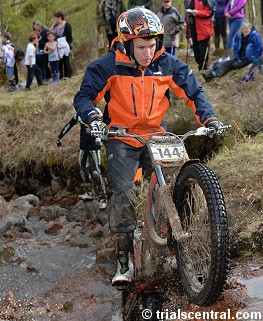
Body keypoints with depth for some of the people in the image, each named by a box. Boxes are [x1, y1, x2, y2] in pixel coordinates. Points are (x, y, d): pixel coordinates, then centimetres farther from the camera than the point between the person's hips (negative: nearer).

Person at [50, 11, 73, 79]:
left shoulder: (67, 25, -7)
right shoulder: (56, 25, 12)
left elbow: (68, 36, -10)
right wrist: (53, 24, 2)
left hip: (64, 46, -6)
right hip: (57, 46, 6)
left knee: (66, 60, 1)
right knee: (59, 61, 6)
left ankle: (68, 75, 7)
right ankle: (59, 76, 11)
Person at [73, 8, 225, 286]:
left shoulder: (169, 65, -5)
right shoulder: (108, 66, -12)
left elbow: (193, 93, 3)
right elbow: (84, 97, -8)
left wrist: (209, 118, -13)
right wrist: (93, 119, -28)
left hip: (156, 136, 3)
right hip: (121, 139, -2)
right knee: (124, 193, -17)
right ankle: (124, 258, -9)